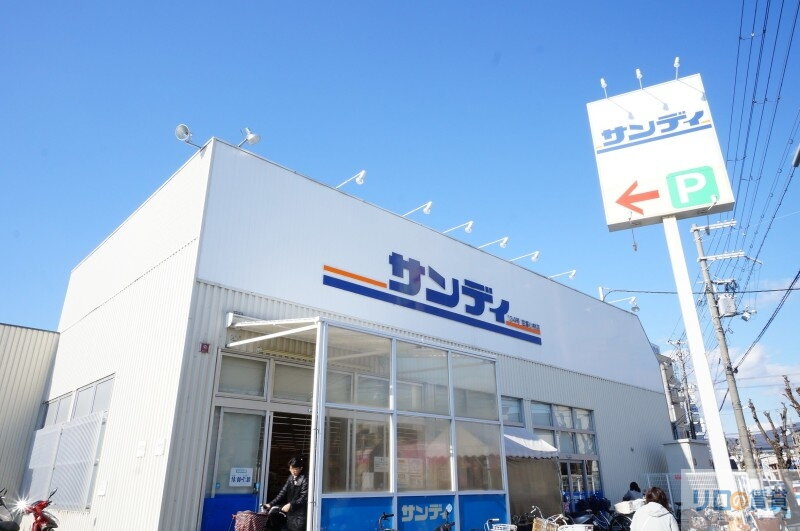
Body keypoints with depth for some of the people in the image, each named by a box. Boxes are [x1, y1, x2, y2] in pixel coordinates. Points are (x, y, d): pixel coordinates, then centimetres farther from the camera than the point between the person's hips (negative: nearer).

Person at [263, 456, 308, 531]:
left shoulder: (304, 479, -10)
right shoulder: (290, 478, 12)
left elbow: (303, 498, -14)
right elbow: (283, 493, 10)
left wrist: (290, 505, -21)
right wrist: (271, 504, 1)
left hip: (300, 514, -6)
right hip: (290, 514, 7)